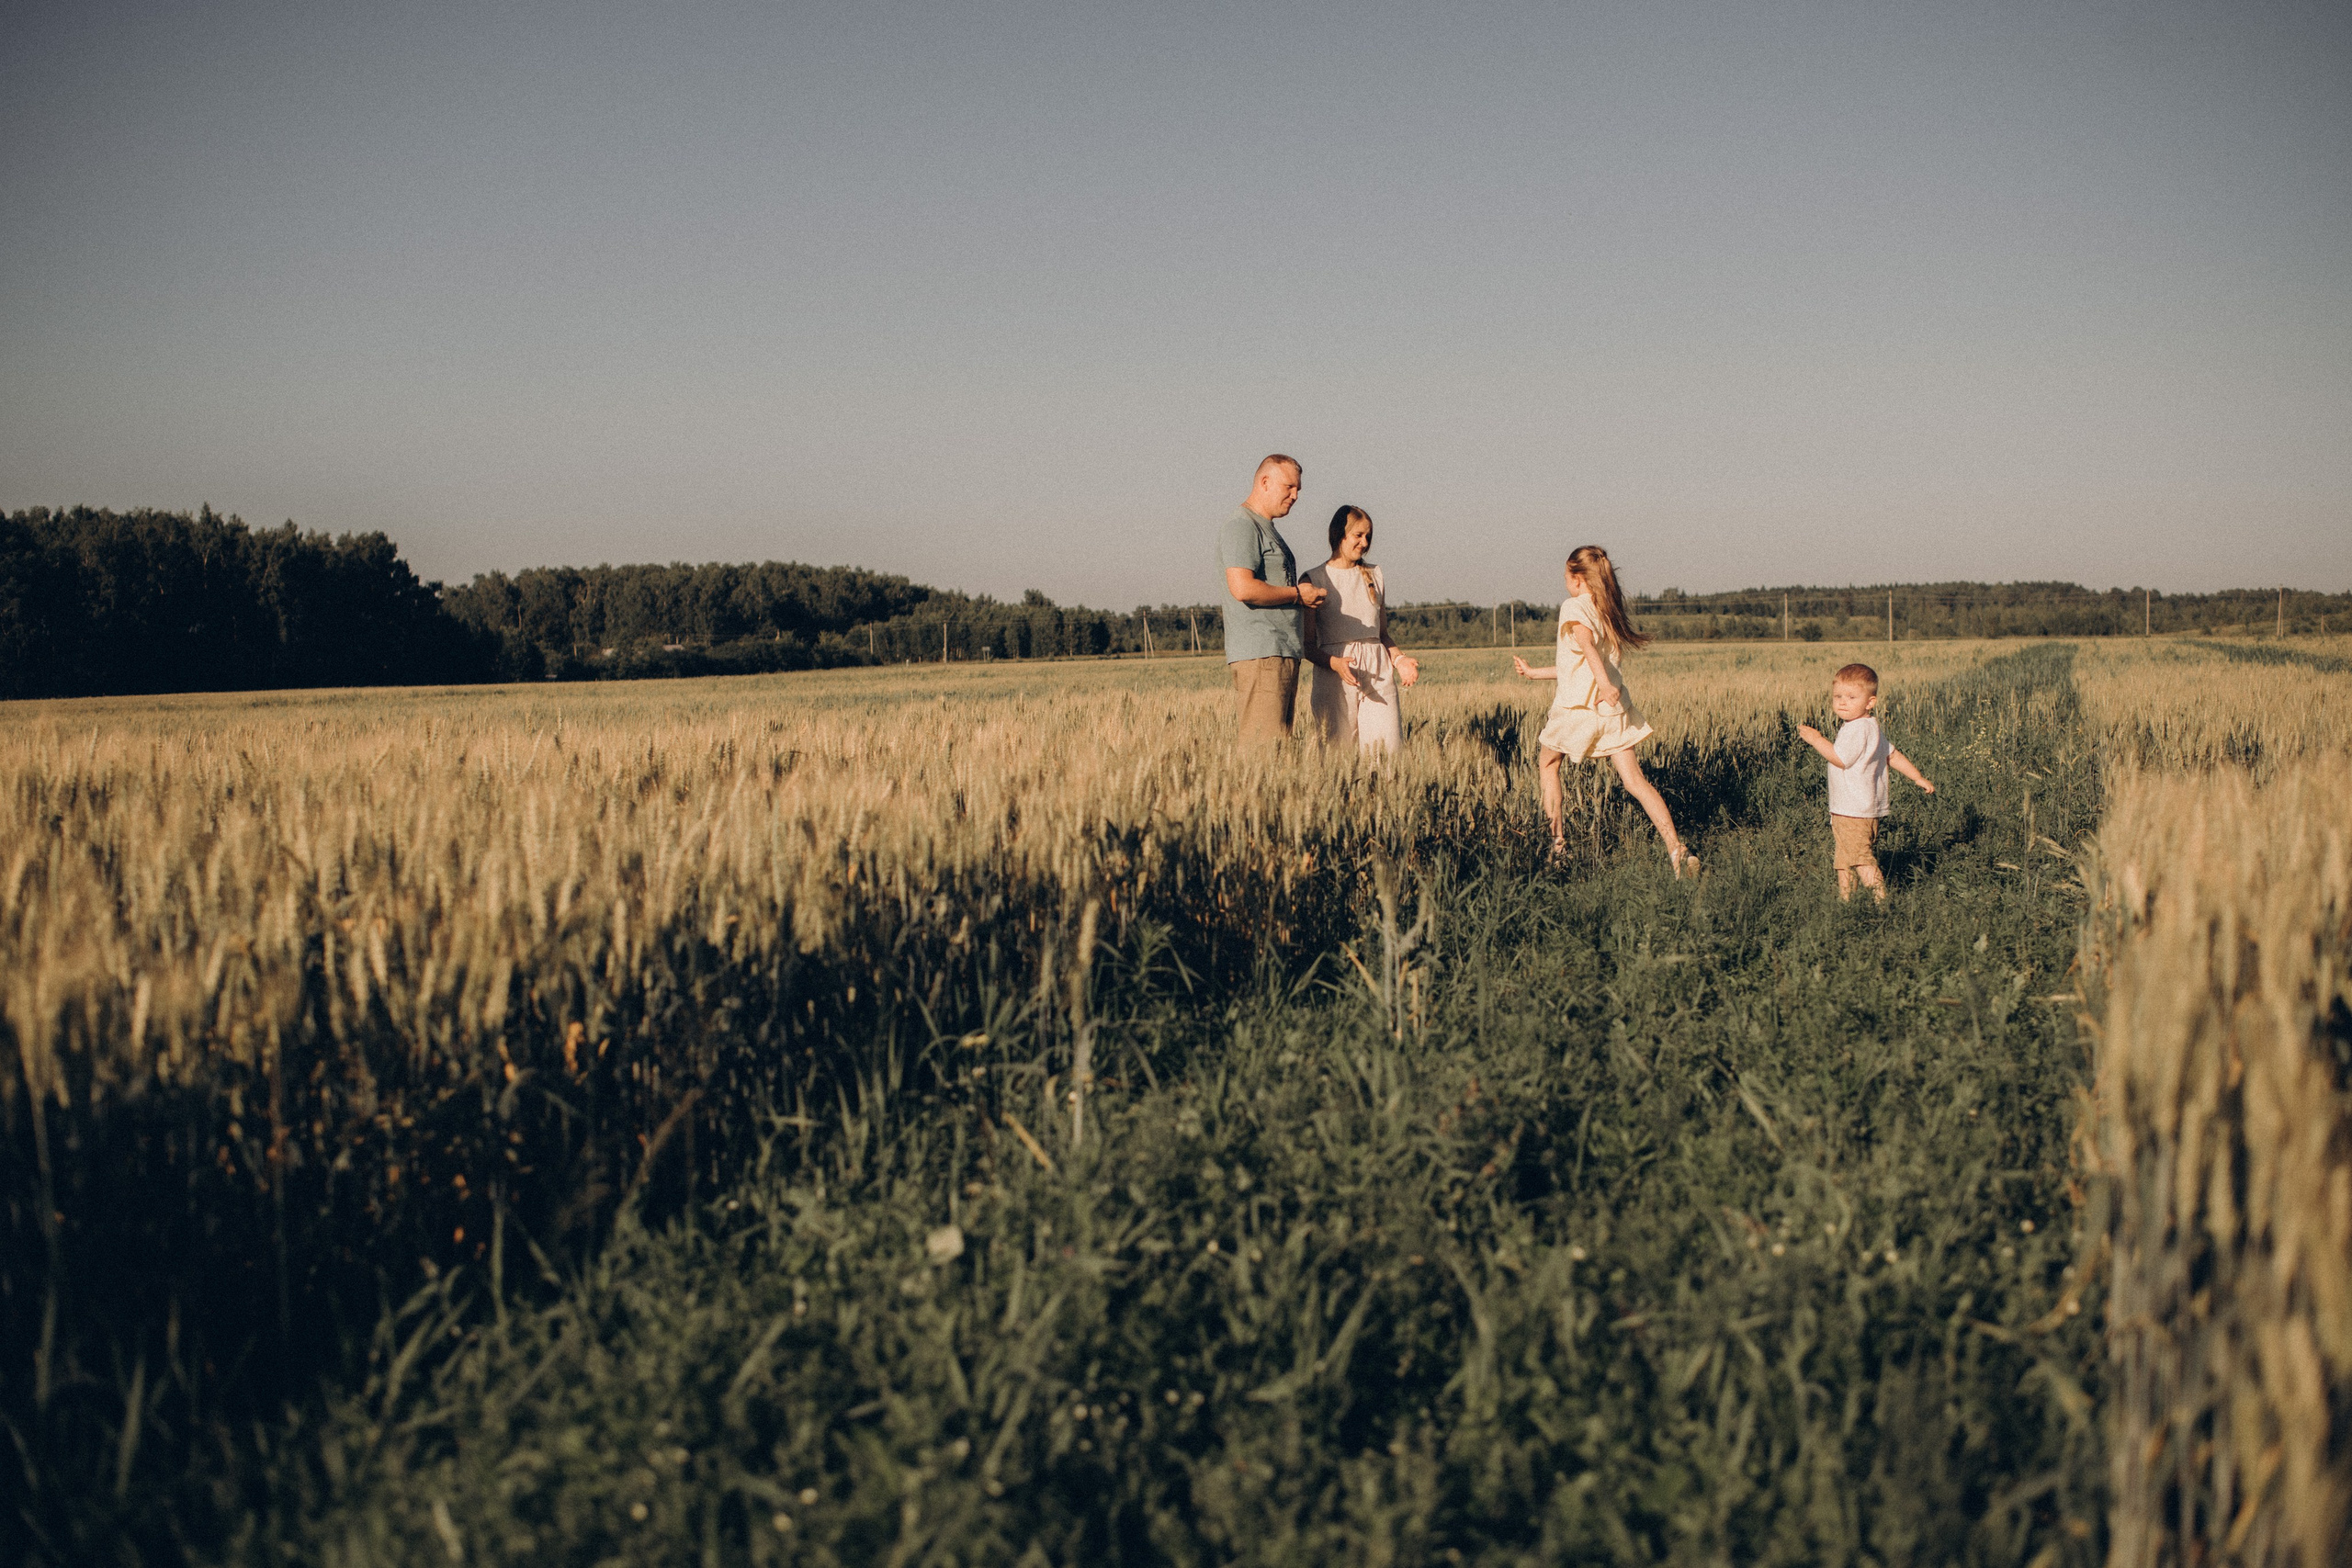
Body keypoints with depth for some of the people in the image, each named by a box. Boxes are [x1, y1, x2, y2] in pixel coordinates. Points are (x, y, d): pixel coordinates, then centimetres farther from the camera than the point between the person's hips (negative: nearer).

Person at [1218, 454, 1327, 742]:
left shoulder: (1269, 530, 24)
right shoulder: (1241, 527, -8)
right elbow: (1243, 588, -22)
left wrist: (1299, 637, 16)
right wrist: (1297, 594, -10)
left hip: (1284, 654, 10)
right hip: (1258, 654, -10)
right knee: (1263, 751, -14)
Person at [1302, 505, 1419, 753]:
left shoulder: (1375, 575, 16)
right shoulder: (1314, 579, 2)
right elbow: (1307, 644, -1)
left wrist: (1398, 658, 2)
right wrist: (1335, 663, -19)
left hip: (1378, 672, 3)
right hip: (1334, 676, -3)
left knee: (1388, 747, -10)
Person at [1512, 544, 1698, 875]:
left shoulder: (1574, 606, -4)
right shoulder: (1608, 612, 19)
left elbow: (1586, 644, -26)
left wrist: (1604, 684, -42)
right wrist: (1532, 673, 36)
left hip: (1578, 706, -6)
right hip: (1614, 709, 6)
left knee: (1547, 763, 20)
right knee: (1634, 780, -2)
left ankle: (1555, 840, 19)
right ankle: (1676, 850, -16)